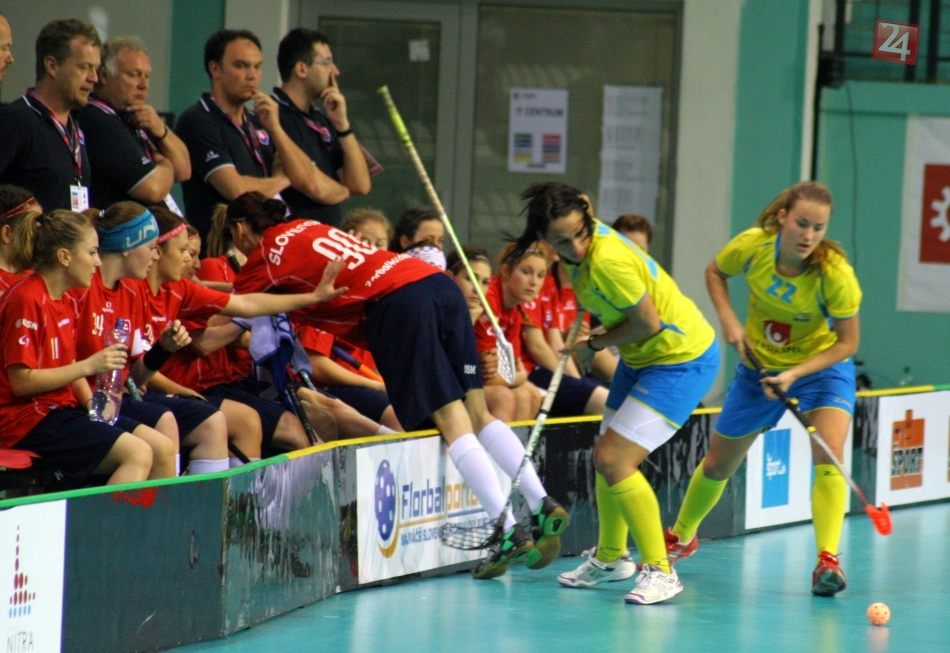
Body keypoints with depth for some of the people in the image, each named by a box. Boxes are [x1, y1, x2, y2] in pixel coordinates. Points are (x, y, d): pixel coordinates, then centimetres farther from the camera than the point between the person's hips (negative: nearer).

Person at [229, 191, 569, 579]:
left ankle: (510, 532, -15)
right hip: (438, 284, 7)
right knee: (477, 413, 8)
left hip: (397, 300, -7)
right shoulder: (306, 228, 30)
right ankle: (543, 505, -1)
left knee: (451, 420, -9)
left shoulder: (267, 255, 9)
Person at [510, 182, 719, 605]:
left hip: (681, 360, -10)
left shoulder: (607, 260, -32)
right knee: (606, 458, 18)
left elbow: (648, 323, -23)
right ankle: (610, 558, 38)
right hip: (641, 359, 10)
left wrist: (592, 346, -10)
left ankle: (660, 571, -10)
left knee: (615, 460, -18)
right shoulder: (584, 253, -6)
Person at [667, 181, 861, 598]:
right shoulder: (752, 245, -22)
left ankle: (828, 561, -27)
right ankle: (681, 538, 41)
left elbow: (847, 342, -20)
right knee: (717, 465, 14)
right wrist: (729, 320, -16)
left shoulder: (834, 272, -29)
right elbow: (715, 273, 0)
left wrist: (795, 374, -31)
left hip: (822, 365, -3)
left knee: (828, 453, -29)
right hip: (760, 365, 3)